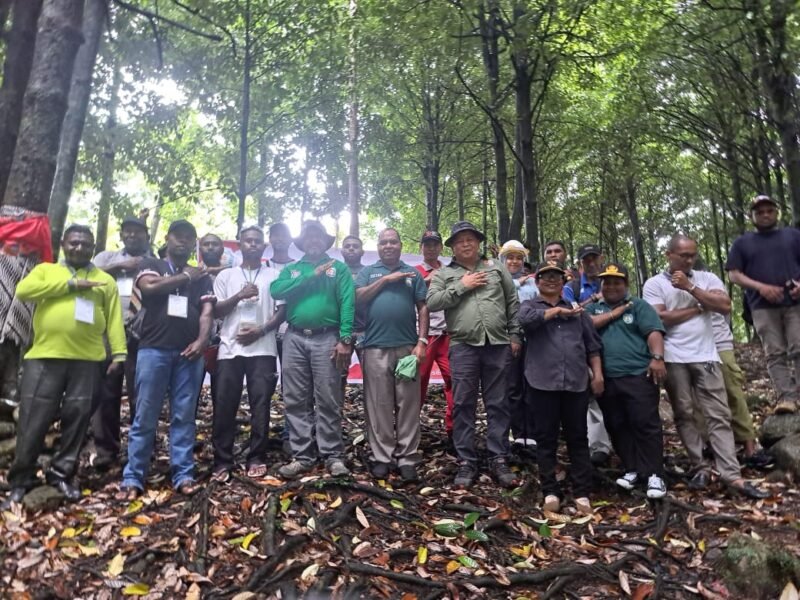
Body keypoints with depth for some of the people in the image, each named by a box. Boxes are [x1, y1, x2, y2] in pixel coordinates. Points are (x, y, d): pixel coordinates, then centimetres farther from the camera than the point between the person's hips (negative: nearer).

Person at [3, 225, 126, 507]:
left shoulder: (105, 280, 14)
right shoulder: (45, 270, 13)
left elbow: (114, 319, 6)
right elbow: (23, 290, -7)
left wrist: (119, 353, -4)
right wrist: (70, 284, -10)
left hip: (87, 361, 1)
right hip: (44, 357, -1)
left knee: (77, 418, 6)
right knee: (33, 419, 3)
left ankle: (62, 474, 21)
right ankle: (21, 479, 17)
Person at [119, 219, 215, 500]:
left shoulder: (201, 277, 17)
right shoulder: (152, 265, 12)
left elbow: (207, 312, 5)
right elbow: (149, 287, -11)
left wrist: (202, 340, -12)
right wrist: (185, 277, -1)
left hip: (189, 353, 2)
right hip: (154, 349, -1)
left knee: (184, 417, 3)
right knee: (145, 417, 0)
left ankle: (183, 475, 8)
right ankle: (133, 478, 7)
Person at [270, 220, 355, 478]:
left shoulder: (339, 268, 9)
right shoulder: (291, 269, 17)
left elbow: (347, 303, -2)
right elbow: (276, 290, -4)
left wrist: (345, 339, -14)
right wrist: (311, 276, -7)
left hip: (326, 338, -3)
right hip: (294, 339, 3)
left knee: (328, 401, 0)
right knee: (296, 401, 5)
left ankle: (333, 455, 9)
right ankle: (302, 456, 14)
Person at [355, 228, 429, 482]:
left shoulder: (412, 273, 14)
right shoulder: (367, 271, 14)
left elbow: (422, 308, 8)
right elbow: (358, 298, -3)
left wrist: (421, 341, -2)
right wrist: (386, 279, -6)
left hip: (407, 346, 0)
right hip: (375, 347, 0)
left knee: (408, 404, 1)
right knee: (378, 404, 3)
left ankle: (407, 458, 8)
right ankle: (381, 457, 12)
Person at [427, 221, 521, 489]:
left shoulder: (496, 267, 14)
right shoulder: (443, 274, 9)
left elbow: (513, 303, 13)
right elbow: (431, 302, -6)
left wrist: (515, 335, 7)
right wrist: (461, 286, -8)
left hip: (498, 345, 2)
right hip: (463, 347, -1)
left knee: (498, 404, 6)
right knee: (463, 405, 2)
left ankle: (499, 460, 16)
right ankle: (466, 462, 12)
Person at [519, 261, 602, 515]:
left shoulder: (577, 310, 19)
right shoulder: (529, 306, 11)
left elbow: (592, 344, 16)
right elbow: (527, 319, -15)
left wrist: (597, 373, 5)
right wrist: (557, 311, -5)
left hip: (576, 382, 2)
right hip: (544, 382, -2)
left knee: (578, 438, 5)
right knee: (546, 439, 3)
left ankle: (582, 493, 12)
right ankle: (550, 492, 11)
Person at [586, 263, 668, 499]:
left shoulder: (639, 305, 8)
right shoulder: (593, 308, 17)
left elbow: (654, 332, -4)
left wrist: (657, 357, -19)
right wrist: (614, 313, -2)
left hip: (638, 375, -4)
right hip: (607, 379, 4)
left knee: (646, 424, -5)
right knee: (617, 427, 8)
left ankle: (654, 474, 1)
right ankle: (632, 469, 19)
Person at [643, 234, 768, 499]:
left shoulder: (706, 278, 9)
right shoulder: (654, 284, 1)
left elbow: (725, 306, -6)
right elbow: (659, 319, -10)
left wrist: (690, 287, -10)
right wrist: (699, 307, -2)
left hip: (706, 356, 2)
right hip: (674, 359, -1)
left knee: (719, 415, -1)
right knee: (684, 415, 5)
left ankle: (732, 476, 0)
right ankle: (701, 468, 15)